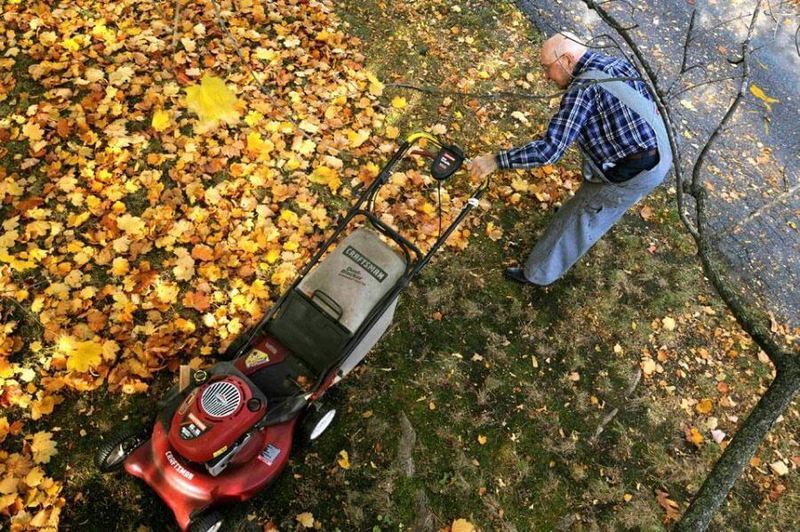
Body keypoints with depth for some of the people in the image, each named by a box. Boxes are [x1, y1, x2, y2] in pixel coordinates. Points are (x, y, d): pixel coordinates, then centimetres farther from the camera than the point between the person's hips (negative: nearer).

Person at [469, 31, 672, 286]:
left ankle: (538, 273, 21)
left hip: (635, 173, -9)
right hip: (660, 153, 9)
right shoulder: (616, 62, 5)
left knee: (576, 220, 5)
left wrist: (495, 160, -25)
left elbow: (549, 150, -29)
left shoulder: (583, 89, -22)